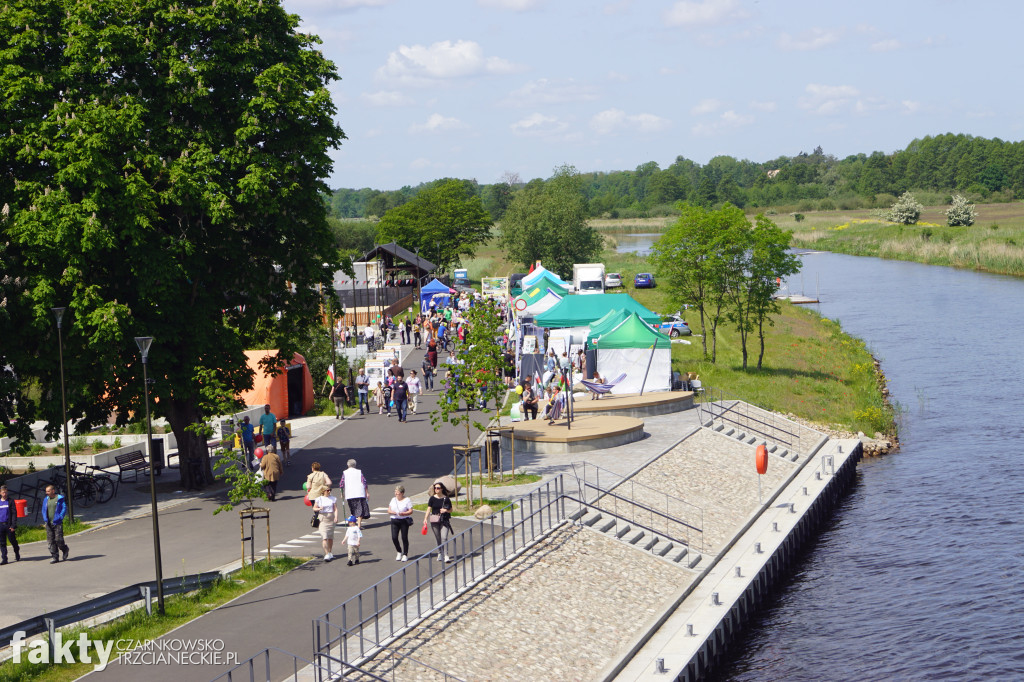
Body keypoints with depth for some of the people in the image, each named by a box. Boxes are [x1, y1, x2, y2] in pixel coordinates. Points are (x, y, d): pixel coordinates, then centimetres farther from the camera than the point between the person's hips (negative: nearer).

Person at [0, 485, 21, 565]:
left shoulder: (10, 501, 1)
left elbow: (14, 514, -3)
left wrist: (13, 526, -11)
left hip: (9, 525, -3)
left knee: (13, 541, 2)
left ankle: (17, 555, 20)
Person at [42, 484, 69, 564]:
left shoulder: (59, 499, -2)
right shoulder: (46, 500, 12)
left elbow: (64, 508, -3)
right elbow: (44, 510, 21)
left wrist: (60, 518, -11)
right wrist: (45, 519, 8)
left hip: (57, 523, -5)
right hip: (49, 524, 5)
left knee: (58, 539, -8)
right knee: (50, 541, 2)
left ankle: (65, 550, 19)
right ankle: (54, 557, 6)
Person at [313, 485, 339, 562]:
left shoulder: (333, 498, 6)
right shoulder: (319, 499, 2)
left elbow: (335, 509, 4)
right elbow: (314, 508, 8)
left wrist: (336, 517, -11)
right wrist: (319, 508, -13)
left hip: (331, 518, 2)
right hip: (323, 517, -2)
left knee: (330, 537, 9)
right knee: (324, 537, -12)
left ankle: (329, 553, 24)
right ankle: (326, 554, -15)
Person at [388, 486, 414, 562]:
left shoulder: (407, 500, -2)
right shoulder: (393, 500, 13)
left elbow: (411, 511, -8)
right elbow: (389, 510, 14)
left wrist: (403, 513, -24)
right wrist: (392, 512, -10)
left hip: (404, 521, -4)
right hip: (394, 521, 4)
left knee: (404, 538, -1)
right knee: (394, 538, -6)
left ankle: (405, 555, 11)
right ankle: (399, 552, 18)